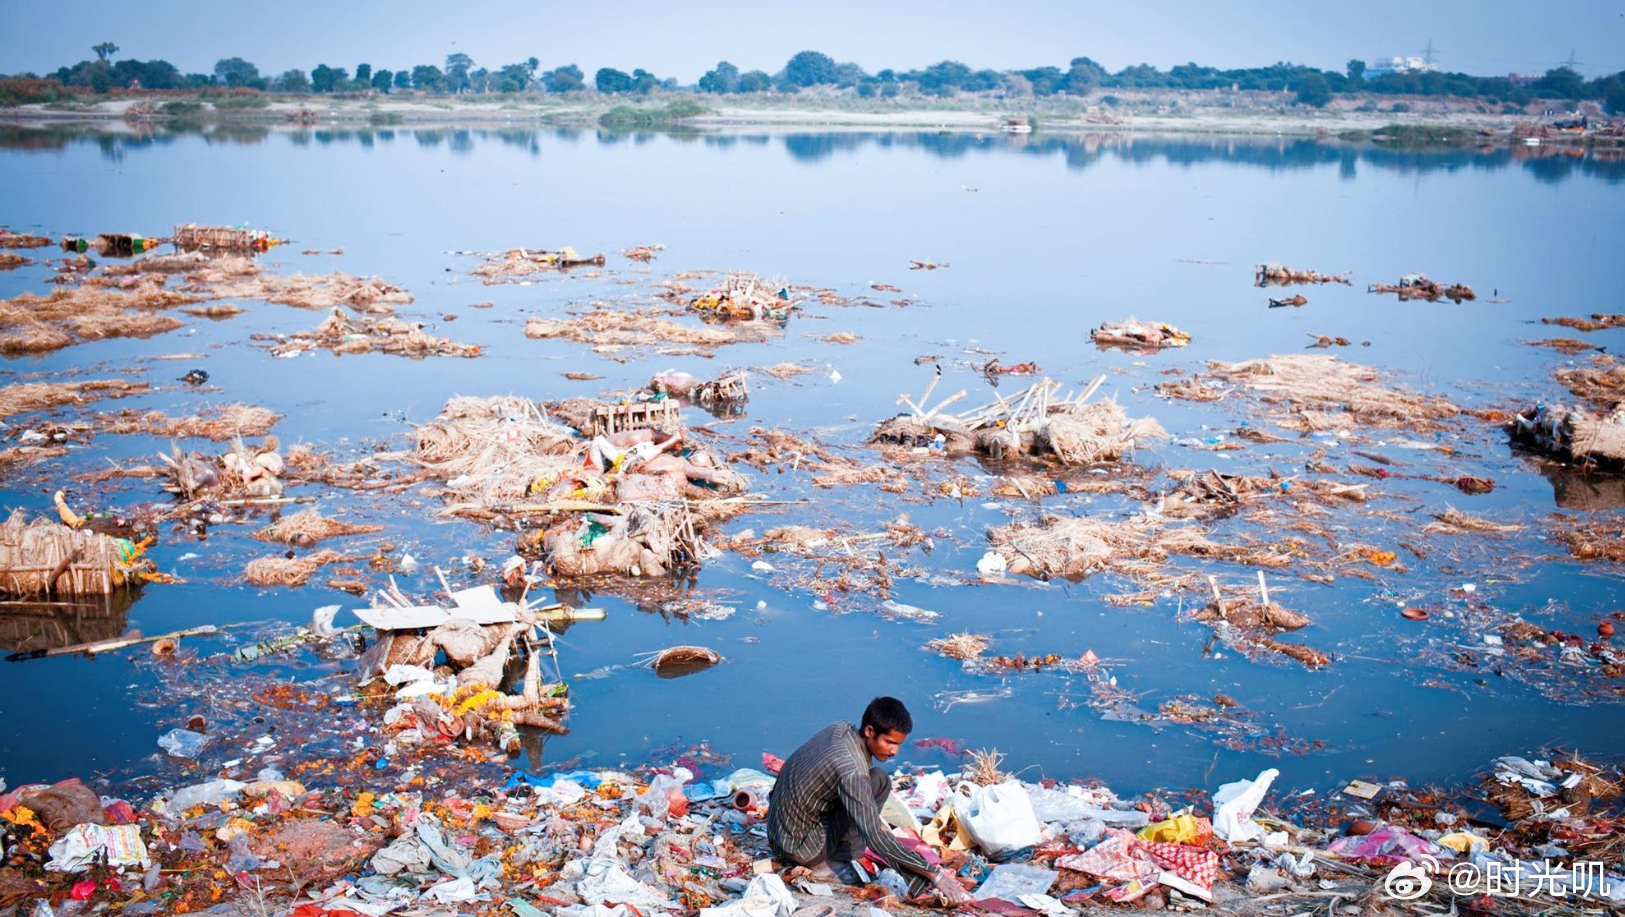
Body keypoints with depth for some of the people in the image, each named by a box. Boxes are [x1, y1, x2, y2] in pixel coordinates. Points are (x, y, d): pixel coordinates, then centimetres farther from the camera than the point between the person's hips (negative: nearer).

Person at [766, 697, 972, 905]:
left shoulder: (841, 730, -3)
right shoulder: (852, 771, -28)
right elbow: (877, 839, -30)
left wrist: (874, 820, 13)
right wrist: (934, 874, -29)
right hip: (798, 843, -8)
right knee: (878, 781, -14)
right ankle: (821, 863, -5)